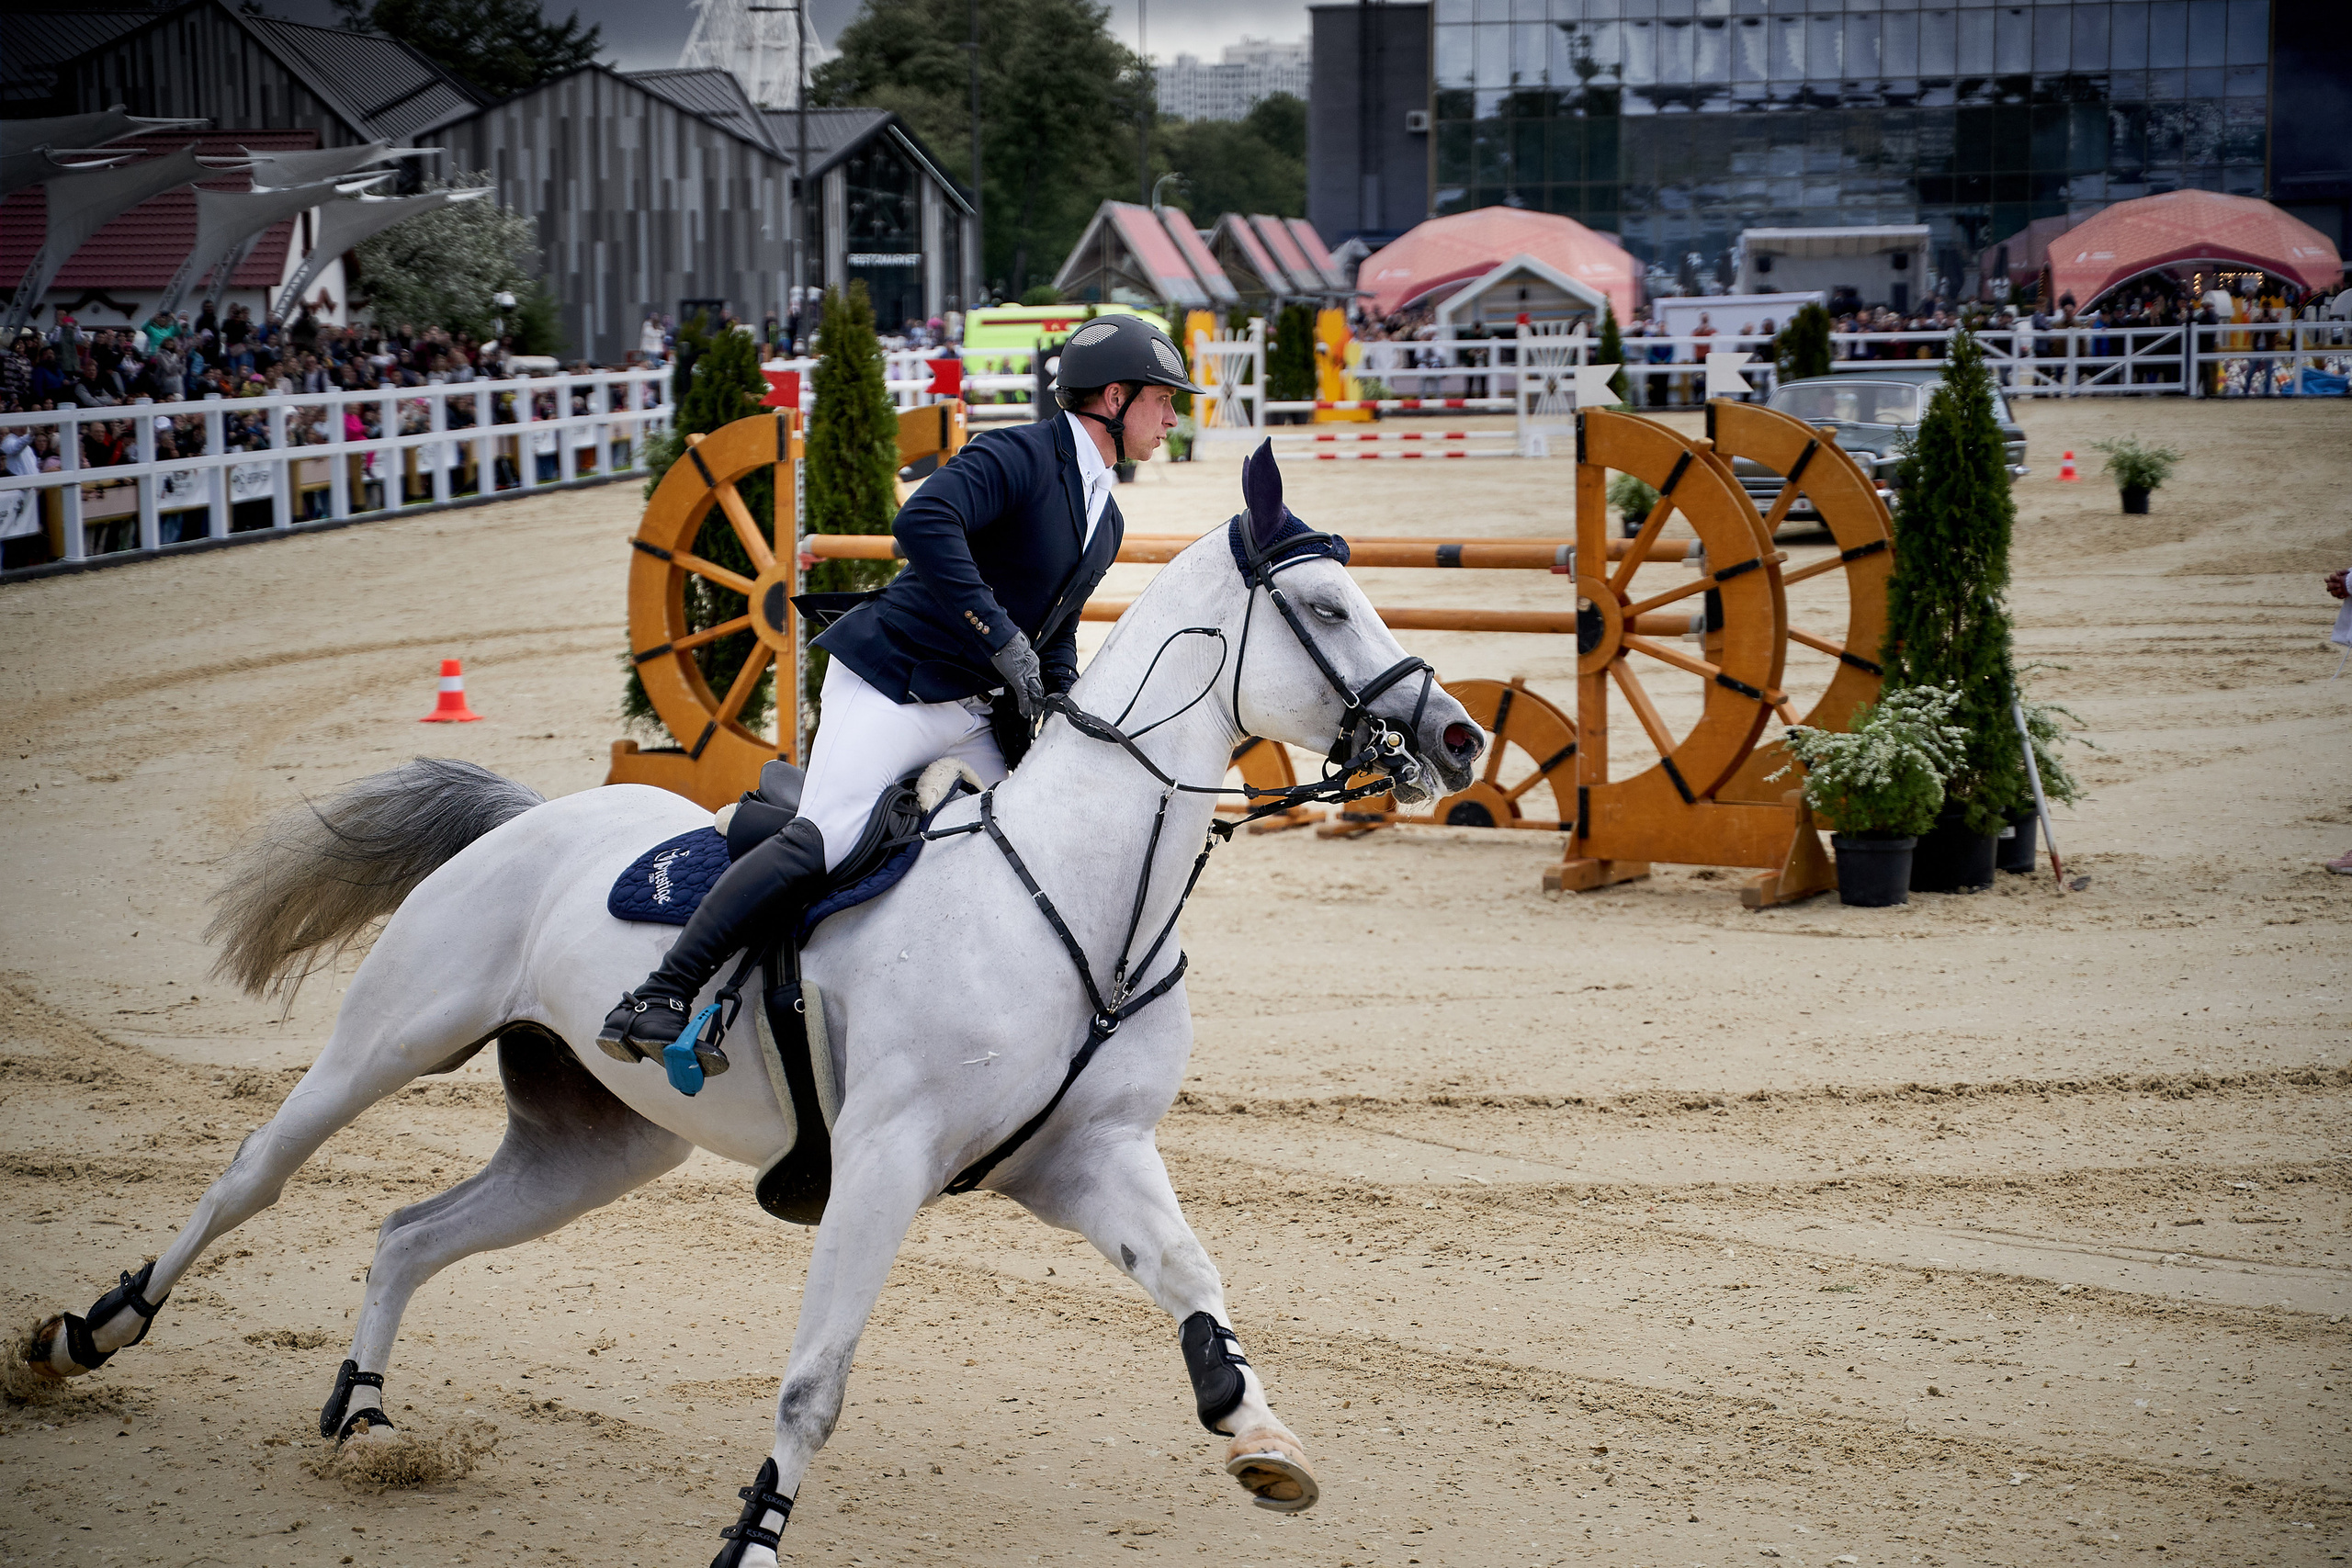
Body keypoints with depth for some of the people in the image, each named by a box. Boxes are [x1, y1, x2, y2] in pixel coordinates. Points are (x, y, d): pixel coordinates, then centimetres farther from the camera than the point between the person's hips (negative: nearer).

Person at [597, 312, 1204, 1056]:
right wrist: (1000, 636, -30)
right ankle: (661, 995, -20)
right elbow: (923, 521, -31)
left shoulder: (1105, 520, 16)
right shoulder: (1020, 457, -13)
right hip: (891, 682, -9)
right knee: (822, 840, -24)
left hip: (978, 711, 9)